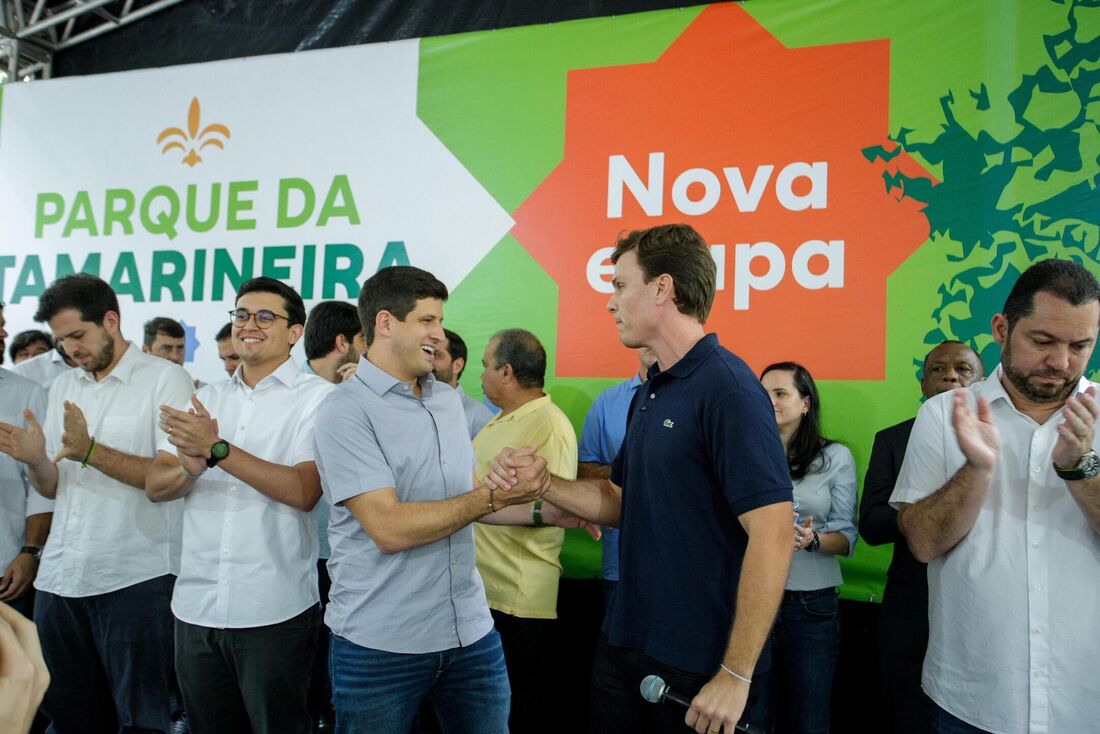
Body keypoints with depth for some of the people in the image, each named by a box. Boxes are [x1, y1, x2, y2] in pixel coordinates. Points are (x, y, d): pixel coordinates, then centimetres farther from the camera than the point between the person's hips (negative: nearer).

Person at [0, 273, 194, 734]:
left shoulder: (165, 378, -6)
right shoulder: (63, 387, 14)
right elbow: (53, 488, 14)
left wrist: (90, 451, -21)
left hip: (135, 579, -6)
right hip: (60, 576, 6)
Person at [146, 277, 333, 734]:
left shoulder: (317, 398, -7)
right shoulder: (205, 399, 9)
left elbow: (304, 491, -19)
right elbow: (155, 486, 4)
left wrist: (217, 450, -23)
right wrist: (190, 467, -18)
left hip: (273, 611, -5)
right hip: (194, 606, 5)